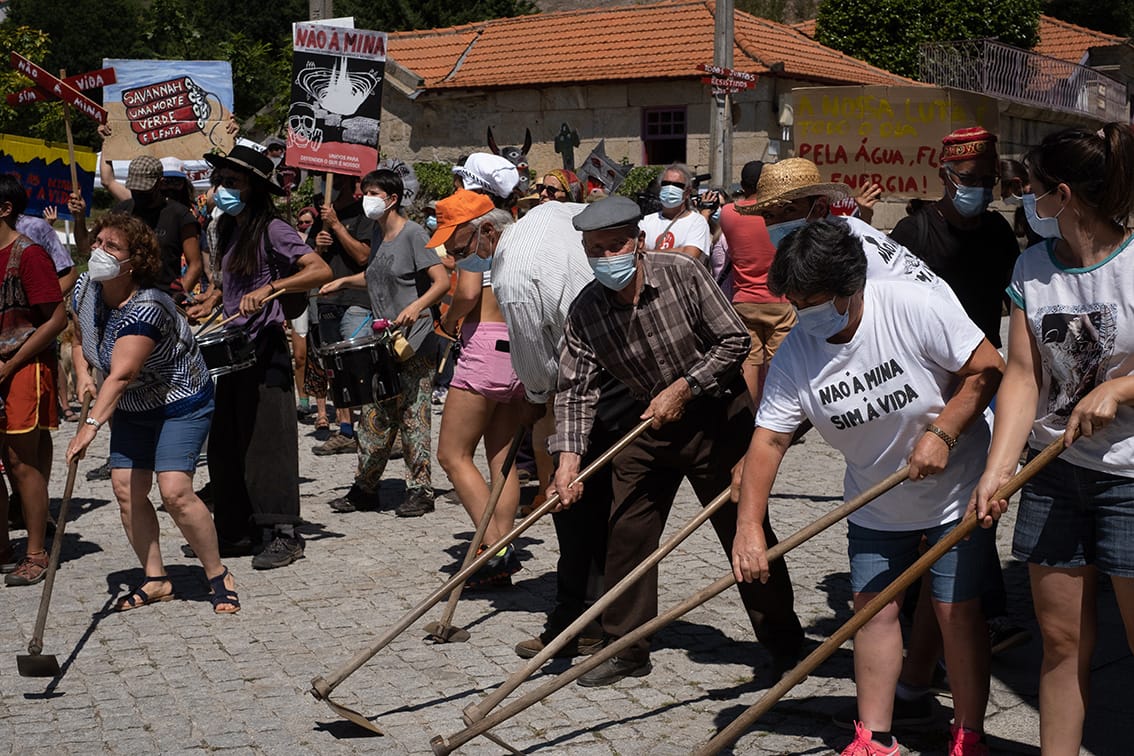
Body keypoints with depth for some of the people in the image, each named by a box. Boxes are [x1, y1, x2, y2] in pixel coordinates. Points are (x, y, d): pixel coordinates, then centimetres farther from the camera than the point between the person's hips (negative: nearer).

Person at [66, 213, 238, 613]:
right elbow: (79, 338, 13)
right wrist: (83, 374, -4)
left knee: (174, 490, -18)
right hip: (133, 407, 8)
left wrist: (91, 425, -53)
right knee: (126, 489, -1)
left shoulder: (146, 309, -33)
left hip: (181, 403, -7)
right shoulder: (85, 289, -8)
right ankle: (155, 579, 13)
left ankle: (219, 576, -1)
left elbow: (120, 374, -44)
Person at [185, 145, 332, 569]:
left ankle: (282, 534, 1)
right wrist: (212, 303, 12)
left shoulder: (272, 230, -10)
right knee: (225, 445, 10)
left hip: (264, 349, -8)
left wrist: (270, 288, -31)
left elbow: (321, 271, -22)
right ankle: (236, 531, 19)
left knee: (265, 442, -6)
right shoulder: (229, 230, 14)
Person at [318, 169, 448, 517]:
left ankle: (420, 490, 4)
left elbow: (442, 281, -19)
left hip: (415, 343, -8)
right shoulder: (379, 234, 13)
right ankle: (365, 488, 18)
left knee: (413, 417, -4)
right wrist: (344, 281, 16)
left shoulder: (413, 234, -11)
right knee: (374, 416, 11)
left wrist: (416, 307, -34)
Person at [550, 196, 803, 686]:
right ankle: (627, 650, 17)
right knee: (626, 533, 2)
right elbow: (575, 388, -10)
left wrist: (683, 388, -19)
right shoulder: (585, 311, -10)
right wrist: (569, 455, -22)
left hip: (718, 415, -3)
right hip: (650, 424, 4)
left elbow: (735, 341, -16)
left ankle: (784, 643, 17)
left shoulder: (682, 274, -19)